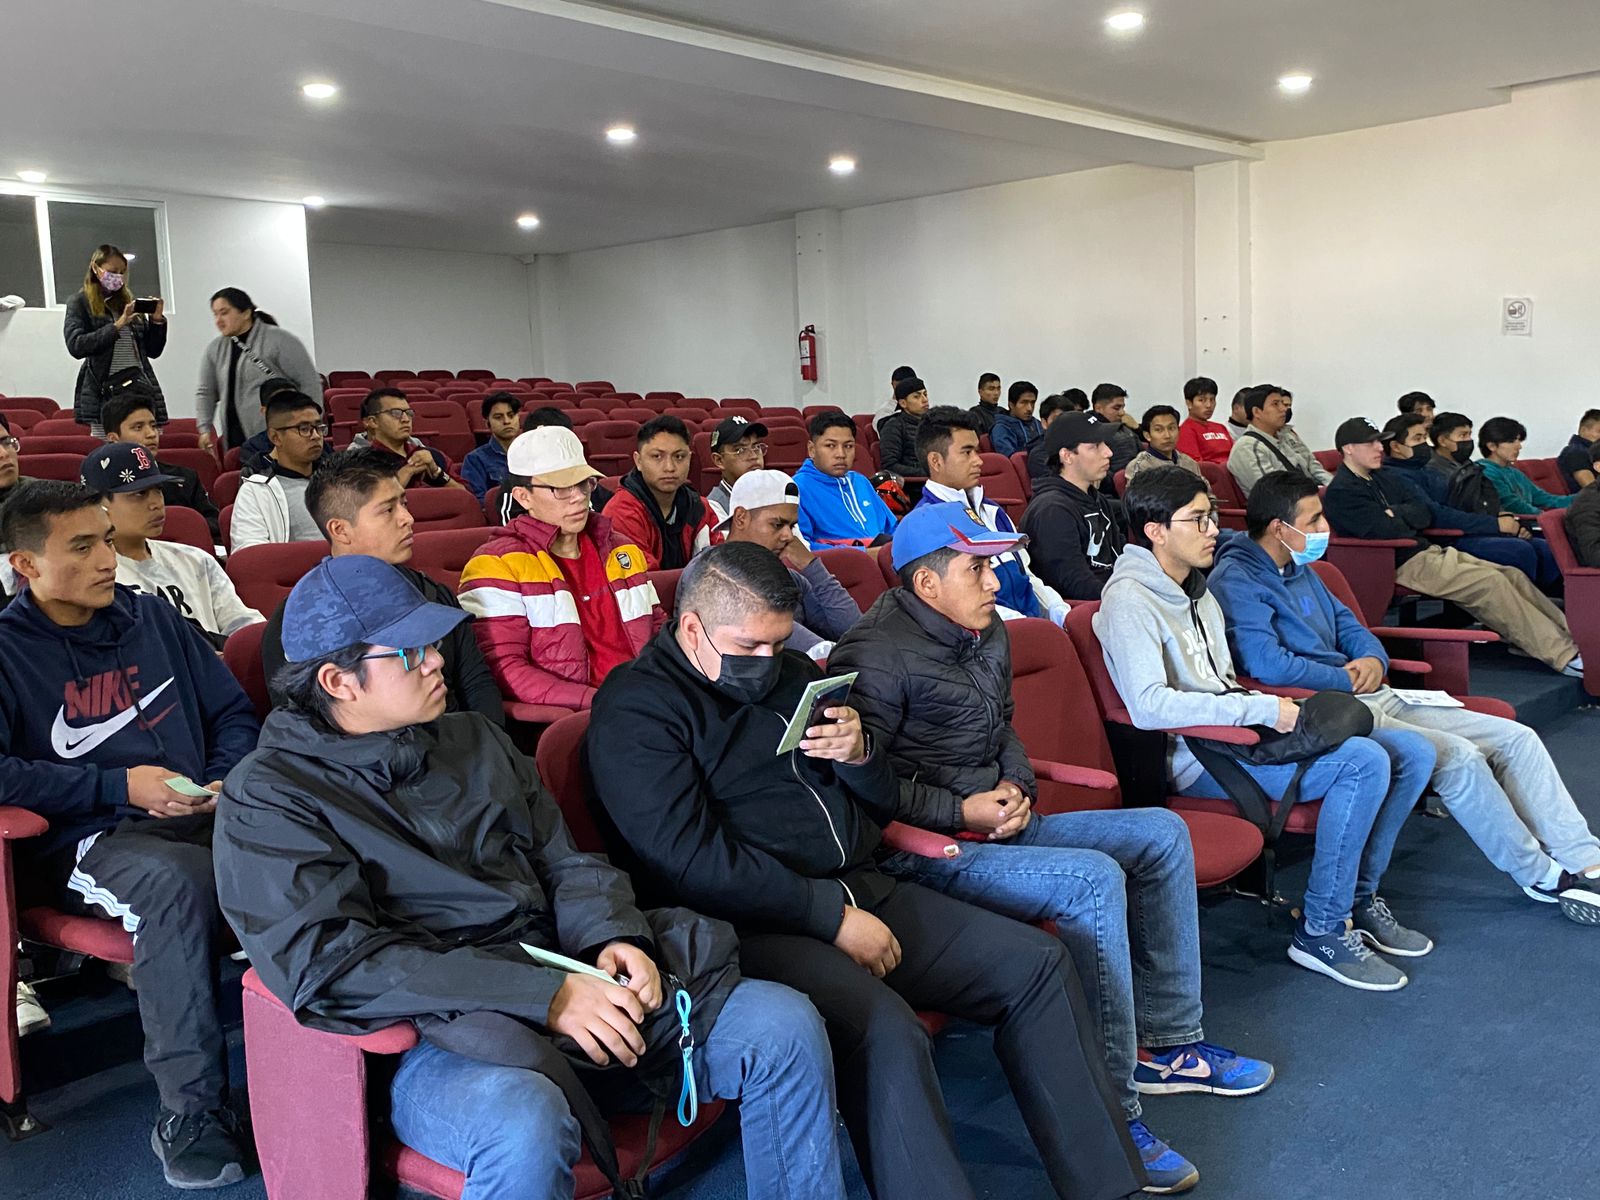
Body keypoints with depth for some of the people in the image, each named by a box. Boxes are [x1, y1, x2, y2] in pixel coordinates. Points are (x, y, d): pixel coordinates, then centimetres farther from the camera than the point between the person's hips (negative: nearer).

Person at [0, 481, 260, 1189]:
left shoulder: (151, 617, 17)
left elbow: (232, 712, 20)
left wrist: (229, 781, 0)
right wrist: (120, 786, -11)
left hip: (201, 817, 4)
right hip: (86, 841, -3)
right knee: (176, 880, -38)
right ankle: (190, 1115, -27)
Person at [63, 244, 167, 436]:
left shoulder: (128, 300, 20)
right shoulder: (80, 302, 8)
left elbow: (153, 351, 19)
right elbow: (75, 346, -8)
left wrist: (157, 321, 3)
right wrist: (116, 326, -12)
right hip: (105, 391, -4)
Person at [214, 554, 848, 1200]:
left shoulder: (475, 739, 16)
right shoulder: (265, 798, -3)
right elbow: (332, 964, -15)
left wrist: (613, 938, -8)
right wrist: (542, 995, -22)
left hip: (565, 984, 6)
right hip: (435, 1038, -5)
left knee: (785, 1027, -9)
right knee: (521, 1121, -40)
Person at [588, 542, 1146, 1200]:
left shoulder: (790, 672, 16)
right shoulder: (636, 707, -6)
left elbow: (880, 806, 22)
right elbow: (691, 860, -18)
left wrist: (860, 754, -3)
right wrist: (833, 915, -18)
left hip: (860, 890, 8)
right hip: (753, 924, -8)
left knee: (1036, 963, 0)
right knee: (885, 1031, -34)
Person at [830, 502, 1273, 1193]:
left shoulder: (987, 632, 12)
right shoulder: (876, 657, -16)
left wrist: (1016, 785, 4)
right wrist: (965, 810, -19)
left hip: (995, 823, 10)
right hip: (922, 850, -10)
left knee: (1160, 834, 7)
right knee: (1094, 879, -28)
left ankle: (1167, 1040, 14)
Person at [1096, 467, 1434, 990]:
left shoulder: (1197, 588, 17)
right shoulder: (1130, 599, -14)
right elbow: (1149, 705, -26)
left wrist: (1277, 709, 6)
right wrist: (1263, 710, -22)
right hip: (1198, 756, -10)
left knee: (1412, 752, 3)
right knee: (1365, 762, -25)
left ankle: (1359, 899, 15)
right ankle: (1321, 931, -13)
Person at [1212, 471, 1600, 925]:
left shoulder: (1300, 569, 18)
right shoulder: (1236, 581, -13)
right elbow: (1265, 664, -24)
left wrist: (1373, 658, -1)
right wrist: (1349, 679, -12)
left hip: (1373, 698, 10)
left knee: (1517, 738, 0)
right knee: (1458, 755, -25)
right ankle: (1542, 876, -5)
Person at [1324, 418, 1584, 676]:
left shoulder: (1382, 477, 18)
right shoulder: (1341, 492, -11)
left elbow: (1426, 515, 11)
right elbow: (1387, 532, -21)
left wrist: (1397, 514, -9)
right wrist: (1407, 517, 0)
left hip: (1428, 551, 9)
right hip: (1404, 565, -9)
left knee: (1512, 576, -2)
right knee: (1491, 582, -20)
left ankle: (1568, 634, -1)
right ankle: (1564, 655, -18)